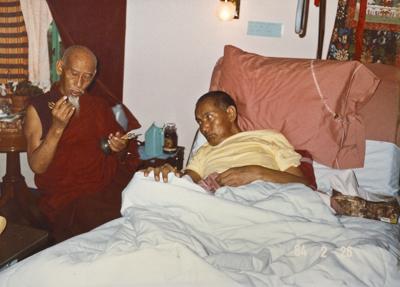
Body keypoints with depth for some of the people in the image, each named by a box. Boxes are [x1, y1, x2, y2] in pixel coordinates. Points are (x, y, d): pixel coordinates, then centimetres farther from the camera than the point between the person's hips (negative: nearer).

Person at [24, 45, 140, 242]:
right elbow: (37, 167, -6)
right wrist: (57, 128, -19)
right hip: (67, 197, -5)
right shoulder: (38, 108, 3)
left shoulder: (100, 106, 16)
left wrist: (121, 148, -3)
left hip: (109, 186, 5)